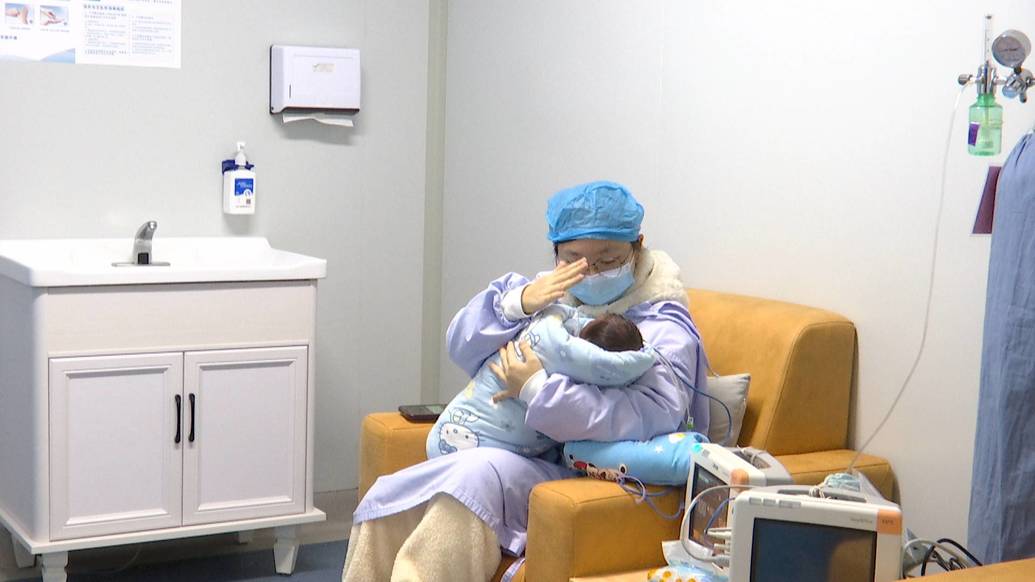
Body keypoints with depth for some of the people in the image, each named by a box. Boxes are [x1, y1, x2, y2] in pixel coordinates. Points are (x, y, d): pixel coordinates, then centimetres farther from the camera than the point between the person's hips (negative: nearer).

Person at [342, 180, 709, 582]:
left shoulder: (663, 329, -6)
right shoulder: (551, 295, 14)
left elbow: (654, 417, -25)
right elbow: (462, 346, 8)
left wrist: (536, 390, -24)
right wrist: (517, 303, -12)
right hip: (525, 462, 6)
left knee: (477, 477, -33)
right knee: (387, 500, -13)